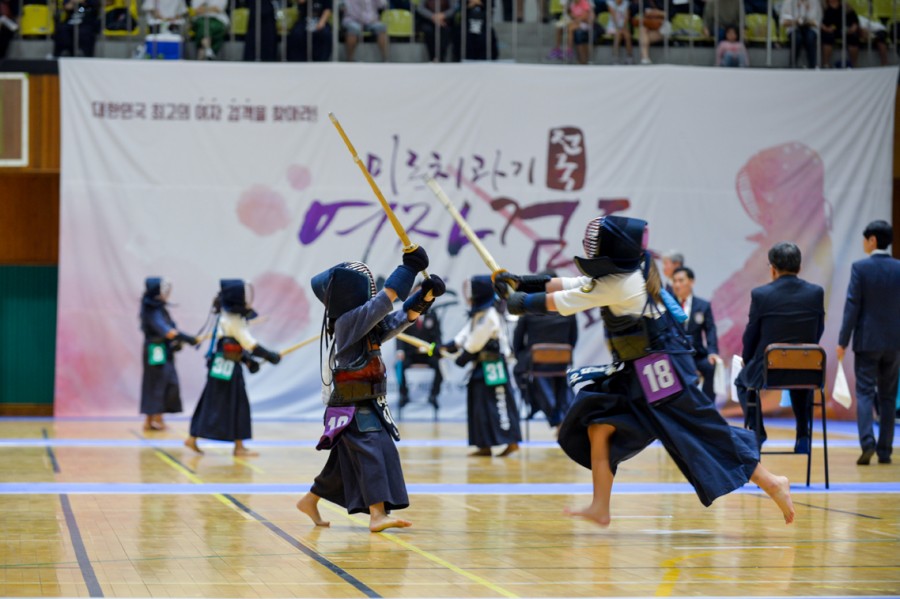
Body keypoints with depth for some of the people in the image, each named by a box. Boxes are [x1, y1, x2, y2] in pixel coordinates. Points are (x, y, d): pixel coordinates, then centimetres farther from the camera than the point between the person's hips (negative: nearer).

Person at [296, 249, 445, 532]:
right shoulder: (347, 321, -17)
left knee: (347, 460, 17)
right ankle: (377, 514, -29)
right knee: (374, 451, -20)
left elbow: (399, 319, 9)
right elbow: (383, 301, -23)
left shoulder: (367, 325, 9)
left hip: (368, 405, 9)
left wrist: (426, 296, -5)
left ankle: (310, 501, 32)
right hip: (352, 409, -9)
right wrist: (408, 267, -20)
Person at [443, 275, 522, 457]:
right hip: (481, 366, 10)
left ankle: (511, 442, -5)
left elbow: (476, 341, -17)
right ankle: (485, 446, 14)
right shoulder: (477, 315, 15)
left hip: (493, 366, -10)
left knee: (499, 403, -9)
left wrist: (464, 356, -8)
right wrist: (449, 346, -2)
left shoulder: (489, 316, -16)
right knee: (479, 405, 10)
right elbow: (466, 335, 10)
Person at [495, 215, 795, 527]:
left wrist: (520, 302, 2)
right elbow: (573, 285, 15)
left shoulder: (619, 284, -20)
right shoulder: (631, 271, 7)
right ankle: (600, 508, 9)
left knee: (705, 434, -7)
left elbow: (557, 302, -11)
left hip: (662, 371, -10)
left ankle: (772, 484, 0)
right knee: (599, 426, 5)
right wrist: (522, 283, 13)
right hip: (636, 373, 10)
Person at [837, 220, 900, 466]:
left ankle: (867, 442, -19)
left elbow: (852, 306, -10)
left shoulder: (860, 267, -9)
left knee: (865, 393, 0)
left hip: (867, 341, -3)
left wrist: (843, 341, -5)